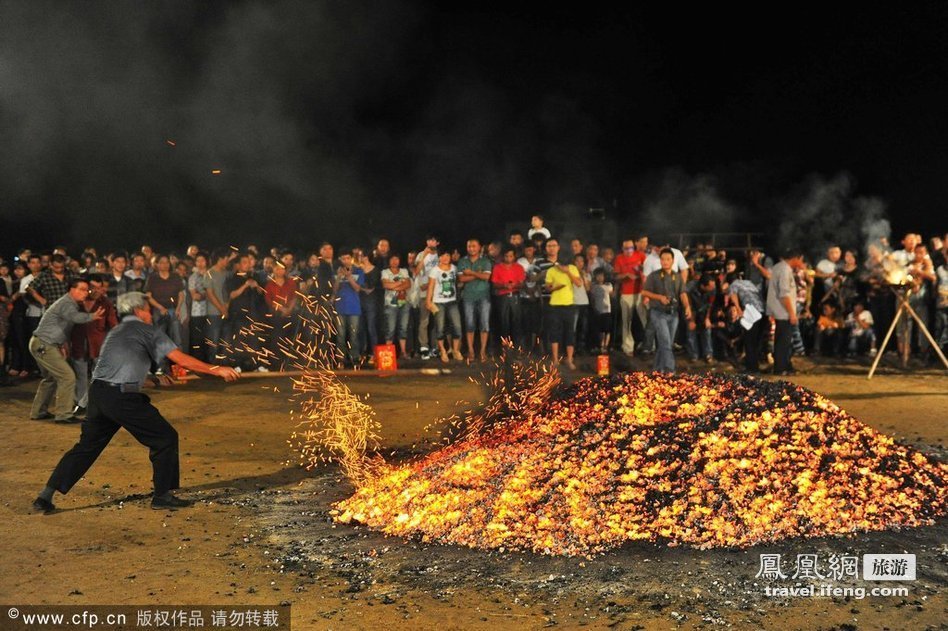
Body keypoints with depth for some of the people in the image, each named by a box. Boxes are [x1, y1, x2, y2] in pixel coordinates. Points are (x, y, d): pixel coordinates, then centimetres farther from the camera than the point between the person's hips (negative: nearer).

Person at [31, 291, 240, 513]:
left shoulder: (115, 333, 26)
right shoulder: (147, 331, 2)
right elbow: (181, 359, -6)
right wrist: (216, 370, -3)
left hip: (97, 393, 8)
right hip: (122, 396, -7)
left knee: (86, 446, 18)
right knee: (165, 438, 6)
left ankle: (46, 496, 14)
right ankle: (162, 496, 10)